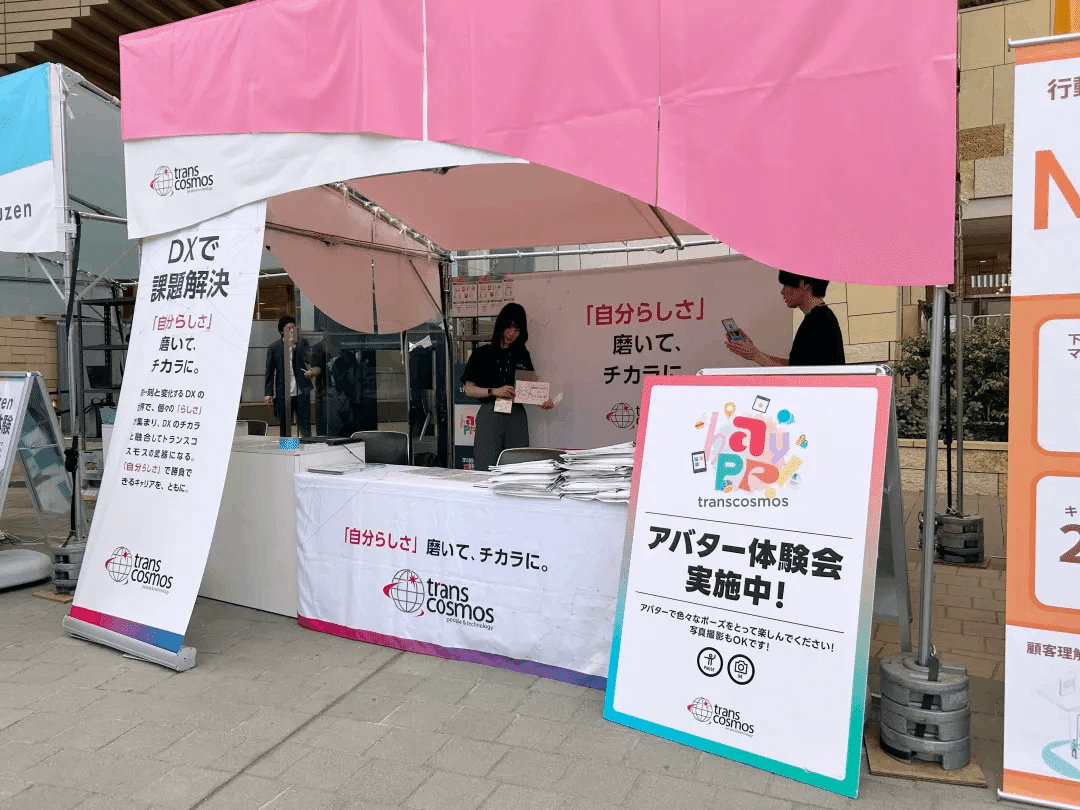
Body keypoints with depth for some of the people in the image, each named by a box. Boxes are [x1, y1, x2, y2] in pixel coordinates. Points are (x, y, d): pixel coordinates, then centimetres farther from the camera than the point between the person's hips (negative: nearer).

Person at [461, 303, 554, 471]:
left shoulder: (522, 355, 13)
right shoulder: (482, 353, 4)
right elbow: (469, 389, 1)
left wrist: (542, 402, -6)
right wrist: (494, 391, -14)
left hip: (516, 417, 3)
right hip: (489, 416, -3)